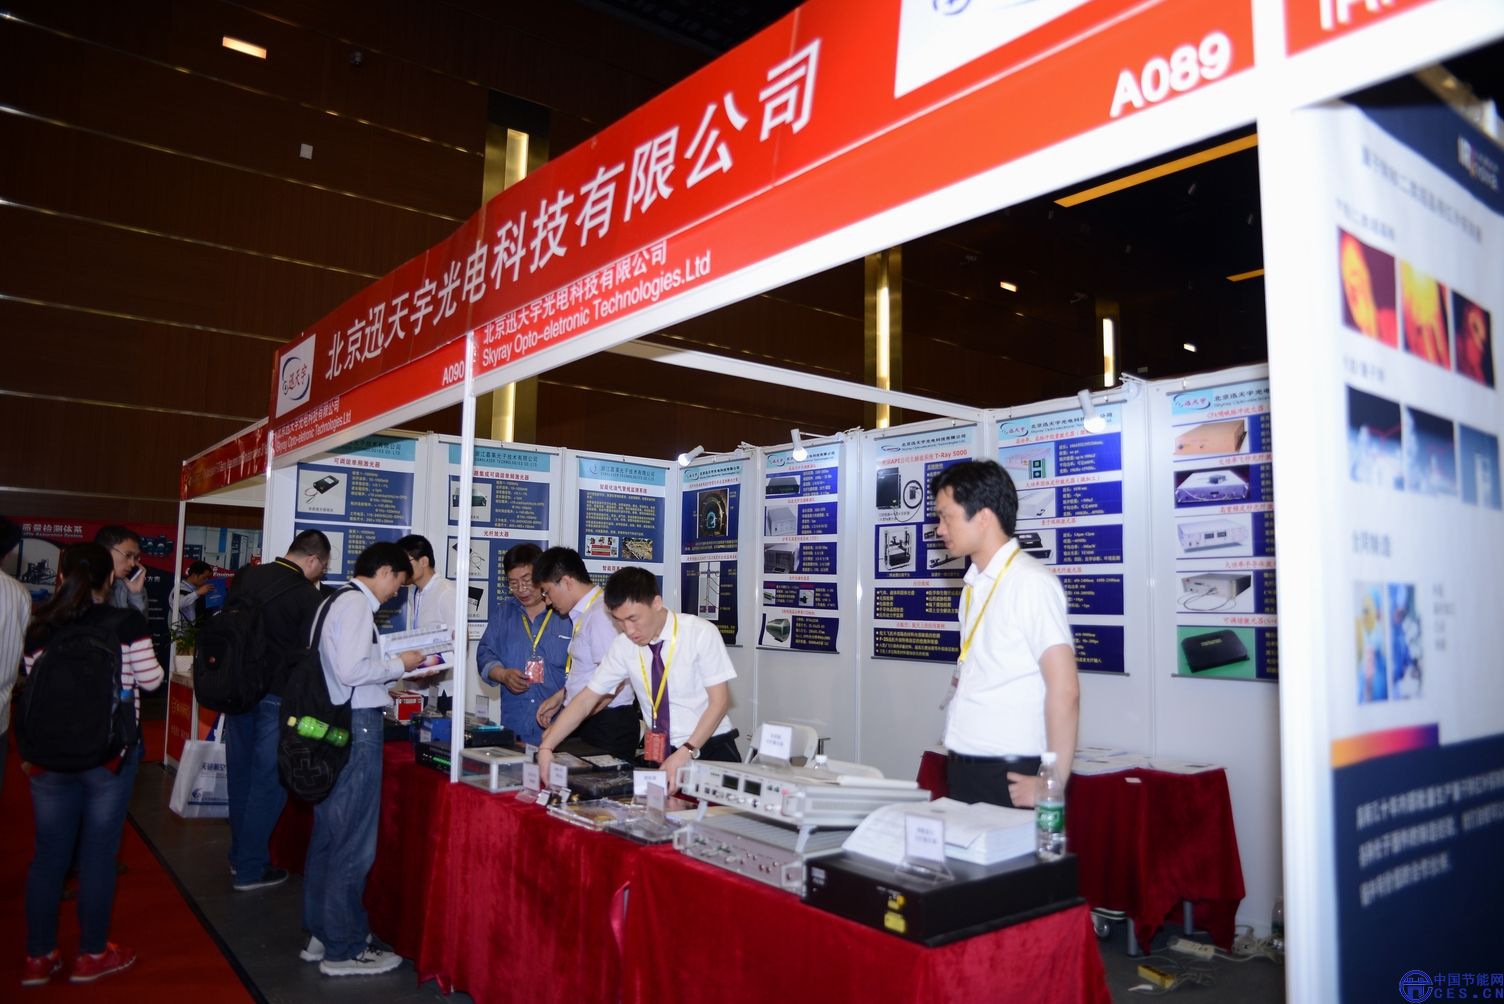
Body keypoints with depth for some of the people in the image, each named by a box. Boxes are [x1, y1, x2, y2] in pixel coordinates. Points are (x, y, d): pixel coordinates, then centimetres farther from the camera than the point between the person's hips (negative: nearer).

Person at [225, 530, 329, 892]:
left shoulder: (245, 577, 4)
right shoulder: (307, 595, -15)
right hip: (276, 696, -7)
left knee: (240, 775, 17)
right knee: (268, 781, 4)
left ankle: (240, 856, 32)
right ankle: (250, 869, 11)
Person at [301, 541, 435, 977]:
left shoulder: (337, 600, 15)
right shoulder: (357, 603, -15)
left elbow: (342, 666, 15)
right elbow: (351, 670, -24)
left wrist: (390, 671, 15)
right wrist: (399, 664, -11)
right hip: (356, 726, -10)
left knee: (329, 832, 18)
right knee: (354, 840, -1)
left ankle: (322, 933, 31)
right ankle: (344, 950, 10)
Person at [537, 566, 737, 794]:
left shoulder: (701, 633, -14)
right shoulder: (623, 645, -3)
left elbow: (719, 701, -13)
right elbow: (585, 700, 1)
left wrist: (686, 753, -23)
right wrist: (546, 747, -9)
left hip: (710, 750, -3)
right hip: (660, 754, 3)